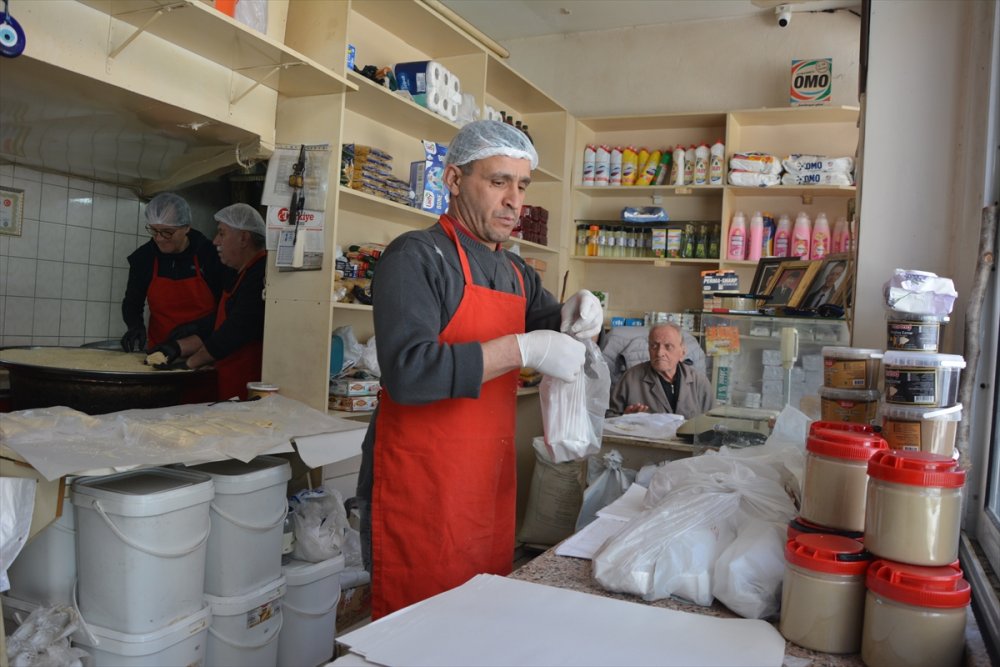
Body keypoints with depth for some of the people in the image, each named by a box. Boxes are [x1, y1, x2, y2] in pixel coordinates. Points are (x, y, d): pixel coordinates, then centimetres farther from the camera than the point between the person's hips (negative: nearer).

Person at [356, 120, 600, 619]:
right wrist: (521, 348, -25)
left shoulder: (517, 272, 12)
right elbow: (407, 371, -24)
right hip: (420, 485, -7)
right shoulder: (416, 256, -12)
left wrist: (575, 316, -1)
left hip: (492, 481, 7)